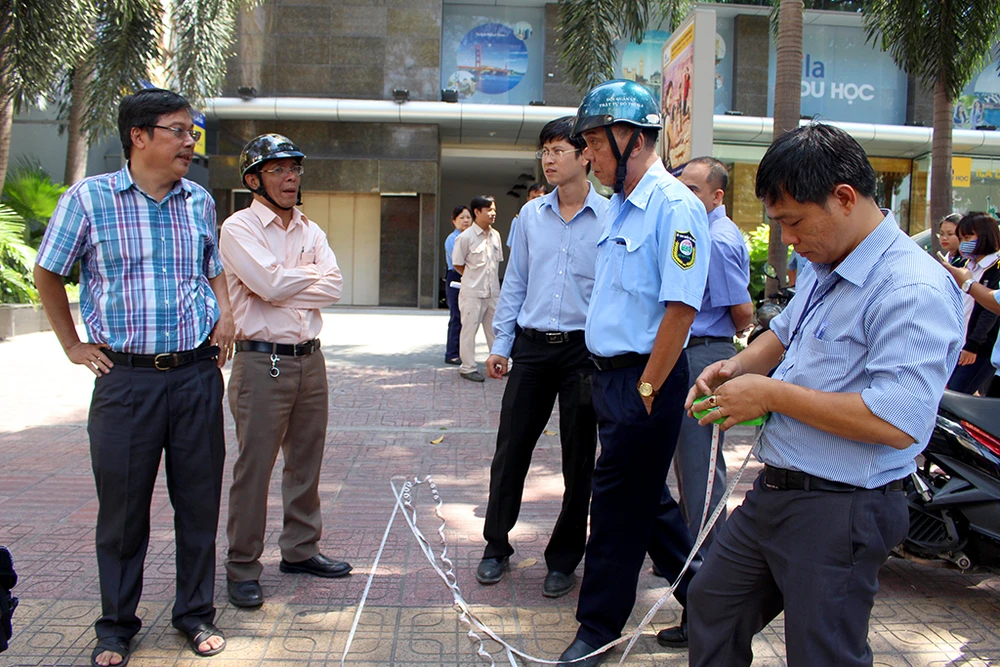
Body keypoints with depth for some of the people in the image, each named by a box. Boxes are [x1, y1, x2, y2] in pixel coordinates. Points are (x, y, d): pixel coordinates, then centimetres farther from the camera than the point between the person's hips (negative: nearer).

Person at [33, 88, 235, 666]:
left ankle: (196, 613, 27)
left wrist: (225, 314, 7)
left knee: (199, 502, 9)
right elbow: (48, 275, 9)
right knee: (123, 508, 7)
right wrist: (73, 344, 6)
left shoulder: (200, 201, 8)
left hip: (197, 374, 3)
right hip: (125, 376, -3)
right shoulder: (89, 198, -2)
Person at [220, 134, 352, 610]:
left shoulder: (310, 230, 13)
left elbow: (334, 286, 0)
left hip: (309, 357, 6)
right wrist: (313, 275, -3)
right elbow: (272, 283, -19)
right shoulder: (239, 228, -6)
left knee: (306, 461, 14)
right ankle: (242, 568, 11)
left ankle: (301, 549, 29)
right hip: (261, 361, -6)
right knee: (253, 467, 0)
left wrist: (287, 292, -11)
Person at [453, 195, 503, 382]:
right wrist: (473, 277, 3)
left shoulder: (495, 235, 7)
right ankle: (467, 367, 8)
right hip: (472, 292, -6)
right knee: (469, 329, 1)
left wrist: (492, 280, 10)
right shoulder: (466, 237, -10)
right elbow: (457, 264, -4)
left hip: (493, 291, 6)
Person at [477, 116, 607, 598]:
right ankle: (496, 545, 24)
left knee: (579, 462, 7)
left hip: (584, 350, -3)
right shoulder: (531, 215, 8)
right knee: (509, 451, 5)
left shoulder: (609, 218, -3)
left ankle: (563, 559, 22)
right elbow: (514, 283, 13)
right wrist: (500, 344, 7)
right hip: (532, 346, 3)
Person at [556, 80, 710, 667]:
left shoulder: (675, 206, -15)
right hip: (612, 372, 9)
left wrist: (646, 390, -19)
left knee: (619, 505, 1)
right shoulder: (619, 206, 13)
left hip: (647, 377, -9)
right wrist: (612, 379, 16)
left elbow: (681, 306, -21)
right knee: (648, 497, 17)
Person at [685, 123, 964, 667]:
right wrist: (739, 366, 5)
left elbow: (898, 423, -31)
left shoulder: (914, 290, -22)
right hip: (774, 494, 9)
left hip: (838, 514, -9)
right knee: (711, 604, 20)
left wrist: (772, 394, -22)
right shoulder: (823, 269, 9)